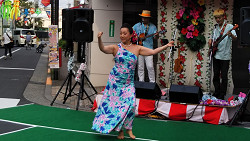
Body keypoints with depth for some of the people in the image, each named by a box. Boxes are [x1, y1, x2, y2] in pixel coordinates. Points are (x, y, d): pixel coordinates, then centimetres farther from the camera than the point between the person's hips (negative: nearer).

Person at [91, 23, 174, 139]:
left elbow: (153, 51, 3)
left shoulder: (137, 48, 3)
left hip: (128, 83, 1)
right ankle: (119, 130, 16)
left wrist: (167, 46, -3)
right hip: (115, 81, -1)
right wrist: (99, 39, -35)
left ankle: (128, 128, 9)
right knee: (115, 104, 2)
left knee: (131, 104, -10)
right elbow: (103, 49, -17)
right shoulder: (116, 48, -3)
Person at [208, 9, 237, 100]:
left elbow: (235, 38, -23)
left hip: (225, 56, -6)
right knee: (216, 75, 12)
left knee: (224, 76, -1)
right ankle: (216, 93, 23)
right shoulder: (215, 27, 11)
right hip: (215, 55, 6)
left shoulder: (229, 27, -9)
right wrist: (211, 41, 3)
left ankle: (222, 95, 6)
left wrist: (231, 35, -45)